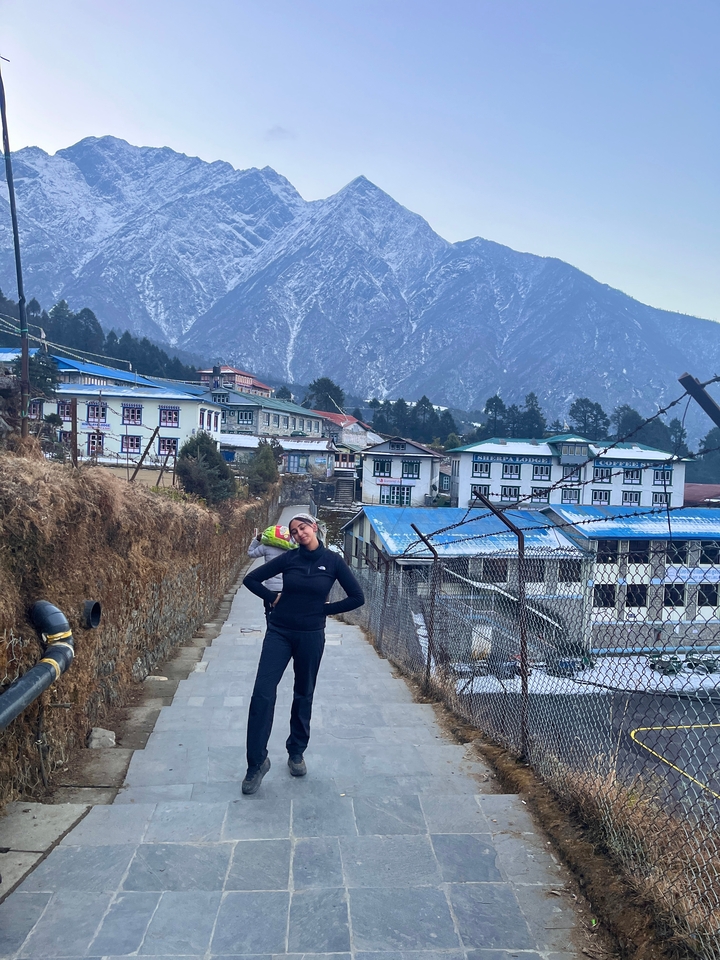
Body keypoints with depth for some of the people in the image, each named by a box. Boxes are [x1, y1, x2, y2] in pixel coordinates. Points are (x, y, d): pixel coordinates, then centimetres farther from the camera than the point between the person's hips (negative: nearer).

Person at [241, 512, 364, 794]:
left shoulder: (333, 561, -5)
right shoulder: (288, 558, -3)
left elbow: (357, 598, -4)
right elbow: (251, 579, 4)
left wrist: (324, 609, -3)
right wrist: (273, 598, -3)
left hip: (311, 636, 0)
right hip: (279, 632, 0)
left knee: (303, 695, 13)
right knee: (263, 693, -8)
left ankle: (296, 753, 32)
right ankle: (257, 762, 4)